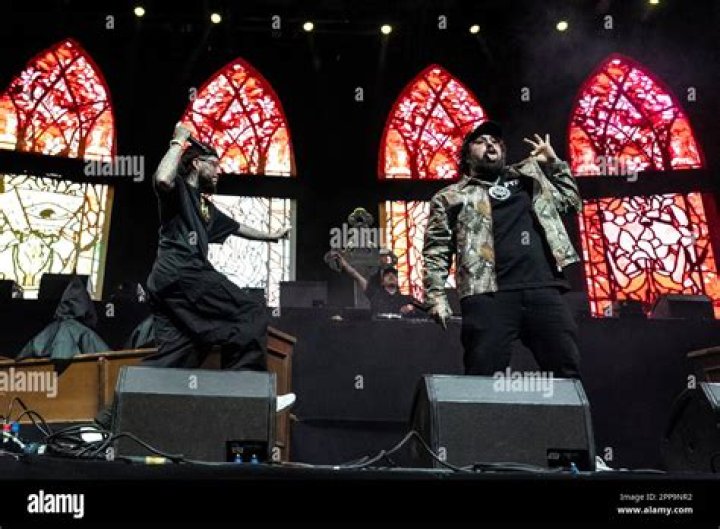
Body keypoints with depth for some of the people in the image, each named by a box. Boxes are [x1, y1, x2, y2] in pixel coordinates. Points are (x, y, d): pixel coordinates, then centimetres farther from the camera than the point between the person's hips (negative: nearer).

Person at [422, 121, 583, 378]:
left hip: (544, 289, 4)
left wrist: (554, 162, 27)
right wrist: (436, 296, -5)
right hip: (489, 294, -3)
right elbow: (436, 252, 8)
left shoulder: (528, 176, 27)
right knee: (485, 377, -11)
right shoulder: (450, 196, 15)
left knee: (567, 374, -1)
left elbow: (571, 200, 36)